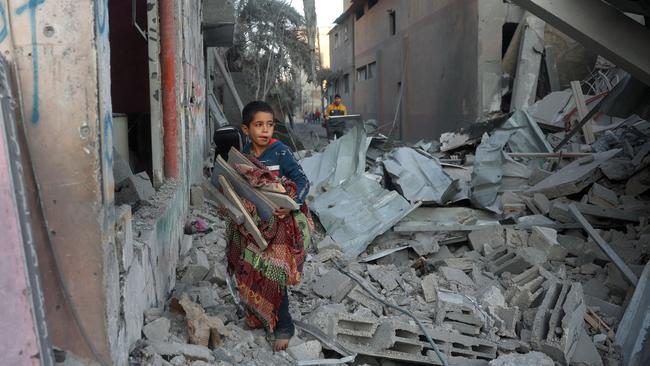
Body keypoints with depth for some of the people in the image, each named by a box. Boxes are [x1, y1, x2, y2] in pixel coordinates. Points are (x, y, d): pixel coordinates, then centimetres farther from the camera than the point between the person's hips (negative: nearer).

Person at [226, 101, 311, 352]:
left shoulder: (280, 152, -14)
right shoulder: (244, 152, 2)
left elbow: (302, 181, -16)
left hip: (276, 222, -5)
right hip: (250, 223, 6)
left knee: (270, 274, -5)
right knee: (249, 273, 13)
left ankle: (283, 326, 11)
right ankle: (257, 315, 35)